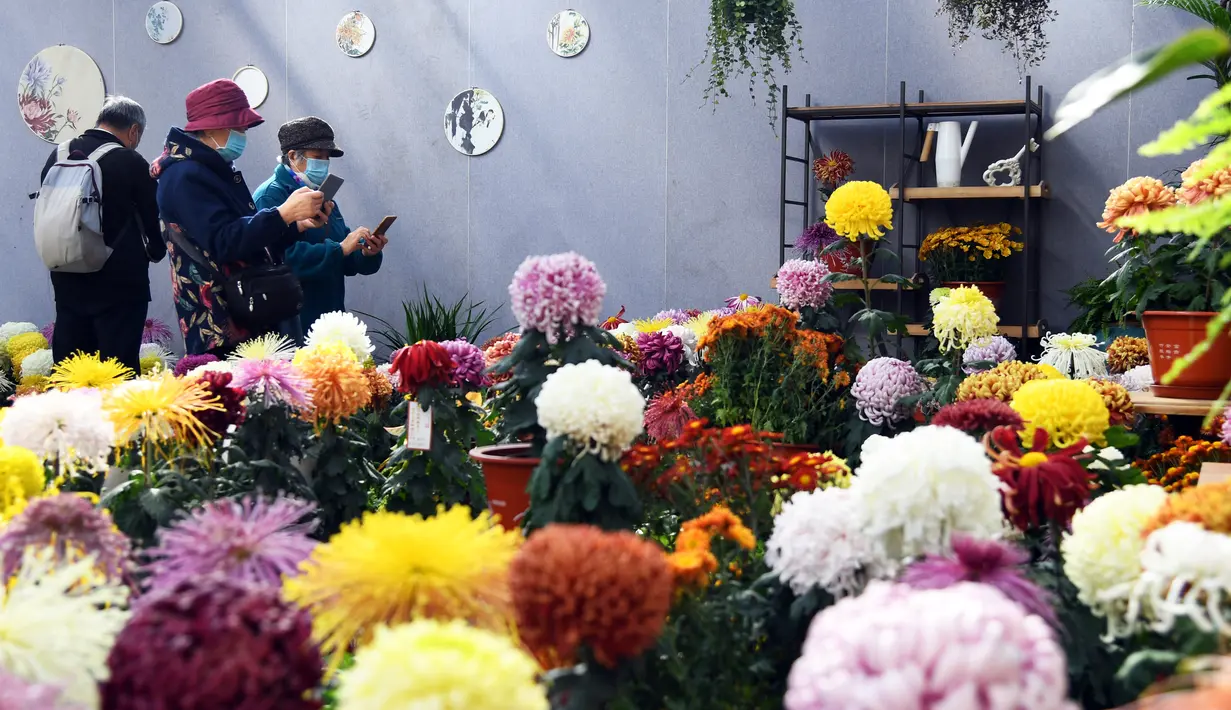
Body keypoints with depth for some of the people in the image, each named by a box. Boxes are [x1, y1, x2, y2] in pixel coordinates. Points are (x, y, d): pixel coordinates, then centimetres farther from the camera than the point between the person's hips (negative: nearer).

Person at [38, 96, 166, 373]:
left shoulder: (58, 156, 5)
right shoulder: (131, 162, -10)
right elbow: (155, 219, -1)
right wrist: (154, 252, 18)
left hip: (67, 280, 6)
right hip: (119, 283, -5)